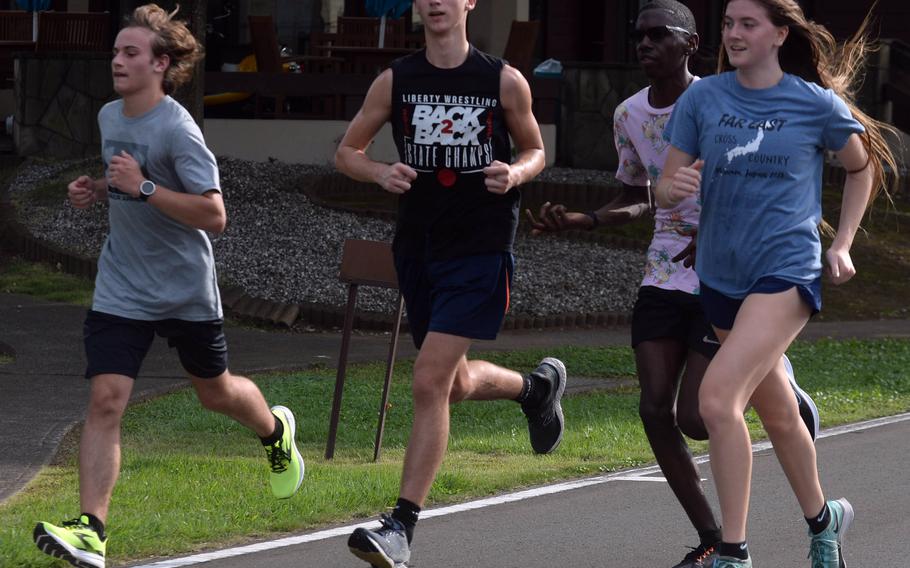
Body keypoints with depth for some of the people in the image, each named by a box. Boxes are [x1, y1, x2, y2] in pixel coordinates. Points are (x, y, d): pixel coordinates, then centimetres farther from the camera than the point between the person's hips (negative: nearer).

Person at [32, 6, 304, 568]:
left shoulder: (178, 130, -21)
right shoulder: (109, 116, 2)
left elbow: (214, 215, -25)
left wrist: (143, 187, -31)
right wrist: (97, 190, 1)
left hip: (186, 290, -4)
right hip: (121, 288, 4)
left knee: (215, 391, 18)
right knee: (105, 399, -12)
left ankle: (276, 431, 52)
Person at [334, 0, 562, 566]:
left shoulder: (505, 81, -4)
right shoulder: (396, 82, 2)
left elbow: (535, 149, 10)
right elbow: (347, 151, 10)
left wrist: (516, 173, -13)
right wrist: (381, 173, -12)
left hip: (481, 249, -4)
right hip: (418, 247, 5)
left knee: (430, 382, -14)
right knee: (457, 385, 16)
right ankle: (537, 386, 50)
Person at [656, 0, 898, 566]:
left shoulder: (817, 104, -4)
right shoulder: (702, 99, 2)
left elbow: (863, 168, 13)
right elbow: (665, 191, 3)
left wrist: (842, 244, 5)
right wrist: (676, 186, -20)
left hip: (787, 271, -5)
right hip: (722, 278, 5)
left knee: (717, 397, -23)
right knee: (777, 414, 19)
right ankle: (823, 518, 43)